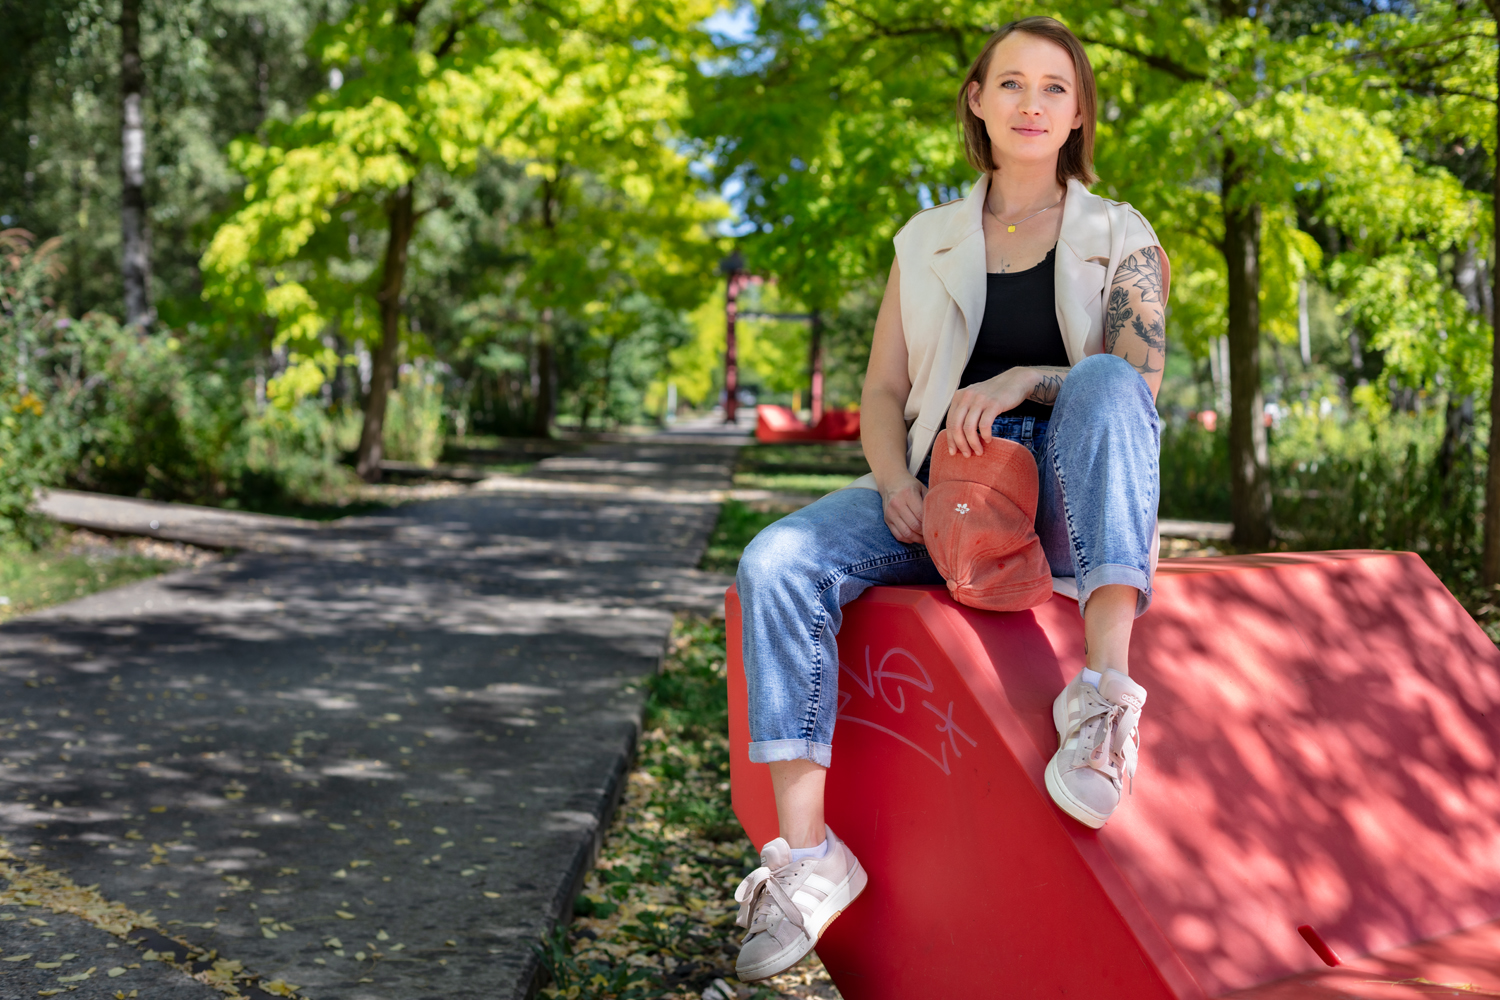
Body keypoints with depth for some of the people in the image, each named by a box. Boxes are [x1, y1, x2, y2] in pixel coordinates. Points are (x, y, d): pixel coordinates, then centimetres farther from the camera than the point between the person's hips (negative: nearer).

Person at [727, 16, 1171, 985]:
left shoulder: (1121, 239, 9)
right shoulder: (927, 242, 17)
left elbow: (1140, 382, -5)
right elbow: (883, 391, 12)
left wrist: (1022, 379, -23)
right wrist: (895, 481, -10)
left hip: (1075, 504, -2)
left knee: (1102, 381, -35)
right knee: (777, 563, -24)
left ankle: (1106, 688, -43)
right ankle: (806, 853, -26)